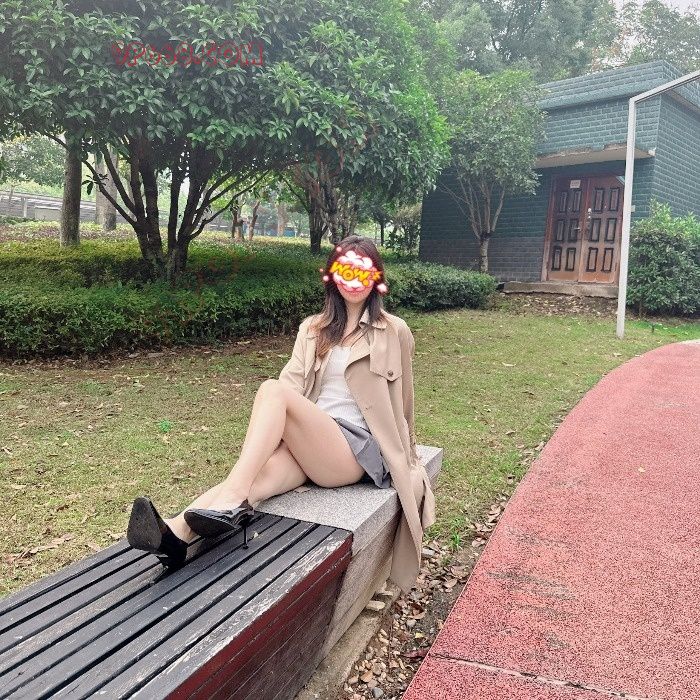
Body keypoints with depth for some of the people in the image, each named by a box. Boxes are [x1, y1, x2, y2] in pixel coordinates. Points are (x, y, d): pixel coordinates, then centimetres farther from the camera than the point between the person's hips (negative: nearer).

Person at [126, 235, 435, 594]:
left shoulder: (394, 331, 8)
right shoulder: (313, 329, 18)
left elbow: (401, 404, 15)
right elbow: (293, 382, 3)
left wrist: (406, 462, 21)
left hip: (358, 450, -3)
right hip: (307, 446, 4)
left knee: (273, 389, -29)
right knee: (261, 473, -33)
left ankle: (232, 499, -41)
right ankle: (176, 533, -54)